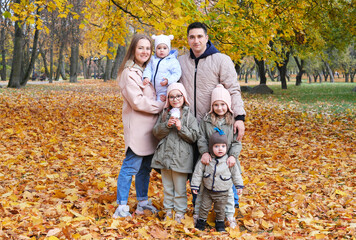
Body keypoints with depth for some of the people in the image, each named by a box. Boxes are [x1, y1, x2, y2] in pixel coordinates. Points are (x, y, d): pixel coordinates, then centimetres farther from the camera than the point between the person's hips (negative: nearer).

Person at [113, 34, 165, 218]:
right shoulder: (129, 73, -11)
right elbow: (137, 101, -18)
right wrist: (162, 106, -12)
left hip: (150, 127, 8)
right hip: (136, 128, -8)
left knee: (146, 167, 14)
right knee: (131, 166, -7)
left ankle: (143, 202, 25)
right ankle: (121, 207, -1)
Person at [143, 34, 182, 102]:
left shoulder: (173, 61, -5)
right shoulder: (153, 59, 10)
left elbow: (177, 73, -9)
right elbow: (148, 69, 9)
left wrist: (168, 80, -22)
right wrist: (146, 77, -12)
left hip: (166, 91, -5)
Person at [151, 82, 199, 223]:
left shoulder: (189, 115, -3)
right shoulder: (164, 114, 7)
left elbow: (194, 136, -7)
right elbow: (156, 132, 1)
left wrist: (181, 128, -19)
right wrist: (167, 125, -15)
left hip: (181, 157, -4)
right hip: (165, 156, 4)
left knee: (180, 187, 4)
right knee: (167, 186, 14)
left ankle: (180, 211, 15)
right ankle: (168, 210, 26)